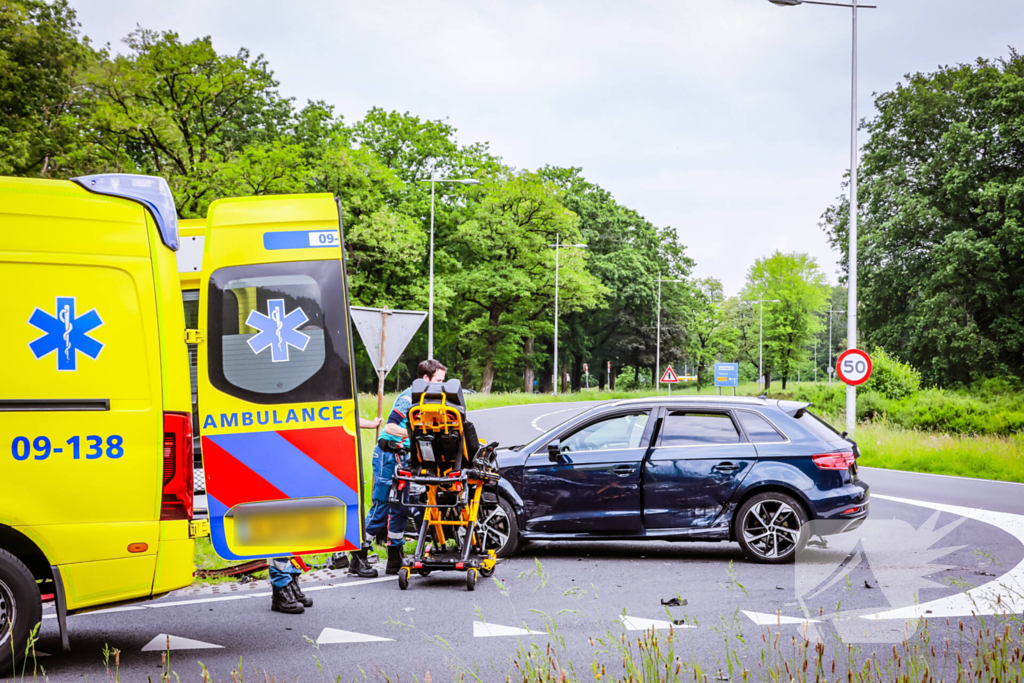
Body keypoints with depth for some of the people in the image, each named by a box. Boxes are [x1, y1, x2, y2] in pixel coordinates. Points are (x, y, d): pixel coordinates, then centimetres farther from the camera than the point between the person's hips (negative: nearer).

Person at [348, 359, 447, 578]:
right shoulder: (409, 397, -15)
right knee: (380, 508, -7)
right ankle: (357, 559, 0)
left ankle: (395, 559, 15)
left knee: (401, 509, 9)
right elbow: (390, 427, -21)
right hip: (388, 454, -9)